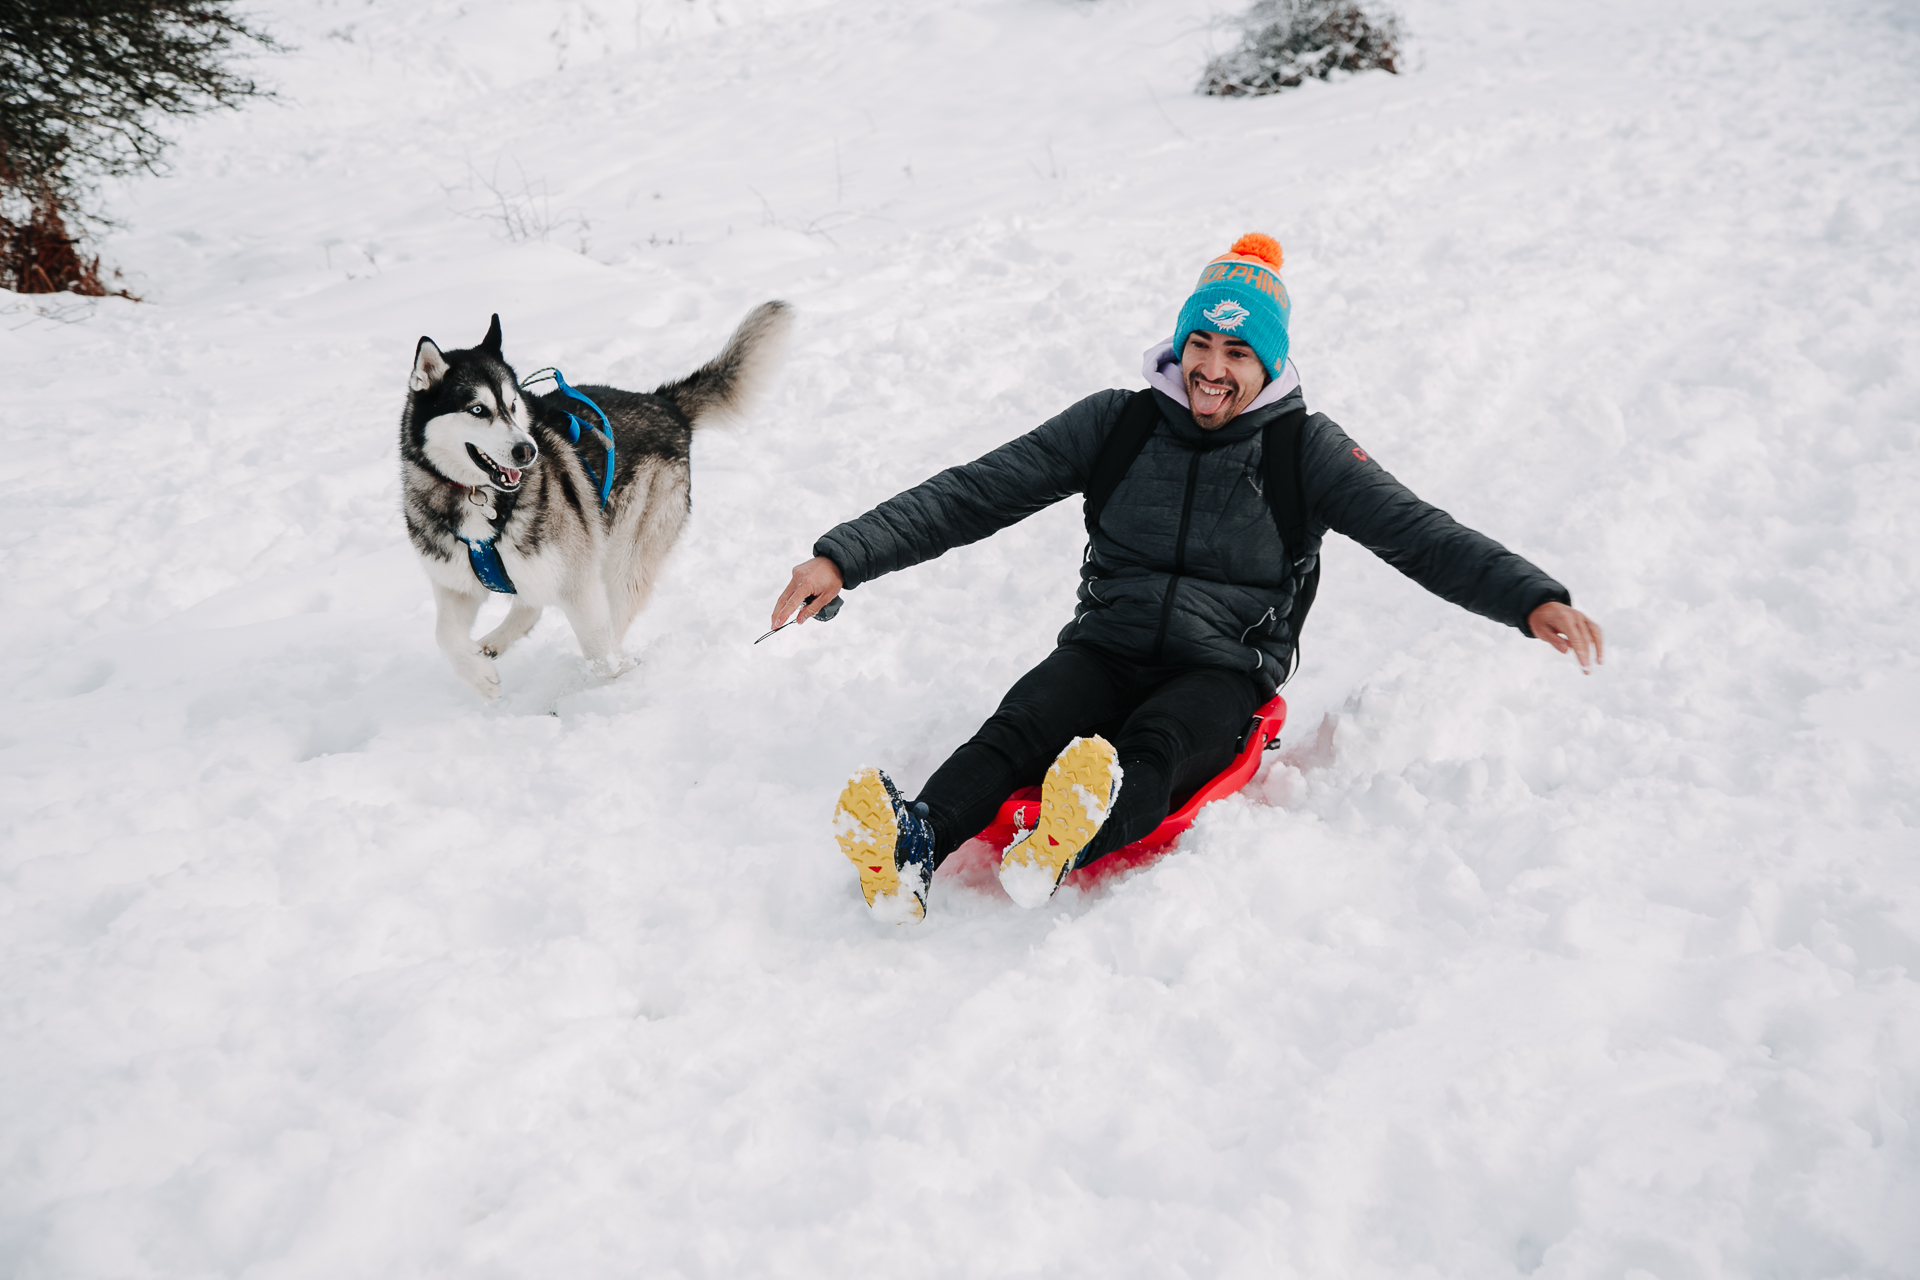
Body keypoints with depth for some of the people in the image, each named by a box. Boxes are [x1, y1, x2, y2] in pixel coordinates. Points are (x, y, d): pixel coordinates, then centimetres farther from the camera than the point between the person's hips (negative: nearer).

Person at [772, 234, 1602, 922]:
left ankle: (1068, 847, -67)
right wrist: (844, 557, -7)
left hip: (1222, 673, -2)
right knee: (1017, 729, -30)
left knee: (1151, 747, -36)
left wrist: (1533, 599, -22)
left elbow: (1418, 533, -4)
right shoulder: (1119, 423, 6)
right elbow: (975, 495, 1)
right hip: (1106, 645, 2)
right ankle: (913, 851, -55)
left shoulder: (1303, 449, 4)